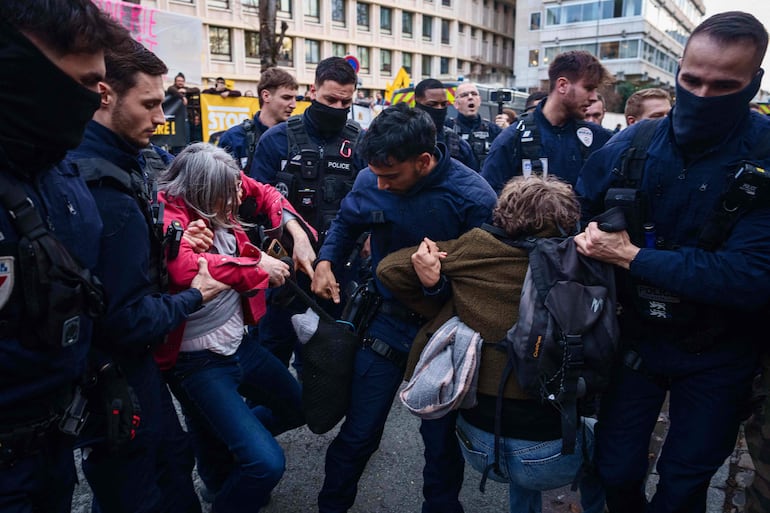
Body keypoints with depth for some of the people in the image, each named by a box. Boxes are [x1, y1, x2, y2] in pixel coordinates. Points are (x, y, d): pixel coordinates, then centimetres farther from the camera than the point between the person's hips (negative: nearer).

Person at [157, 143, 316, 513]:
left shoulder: (215, 198, -4)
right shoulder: (169, 212, -25)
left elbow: (265, 193, 12)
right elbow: (185, 268, -45)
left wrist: (298, 234, -3)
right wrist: (257, 265, -31)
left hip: (238, 343, 8)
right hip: (198, 361, -8)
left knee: (300, 407, 23)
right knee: (267, 462, -15)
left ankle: (234, 434, 44)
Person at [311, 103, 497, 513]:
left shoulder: (473, 197, -22)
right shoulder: (370, 180, -10)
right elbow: (345, 224, 11)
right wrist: (326, 261, -6)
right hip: (387, 321, 2)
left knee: (441, 439, 17)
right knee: (358, 434, 12)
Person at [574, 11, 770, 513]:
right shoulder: (632, 145, -10)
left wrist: (630, 256, -26)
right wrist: (589, 240, -16)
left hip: (716, 357, -2)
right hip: (635, 339, 2)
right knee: (616, 471, 16)